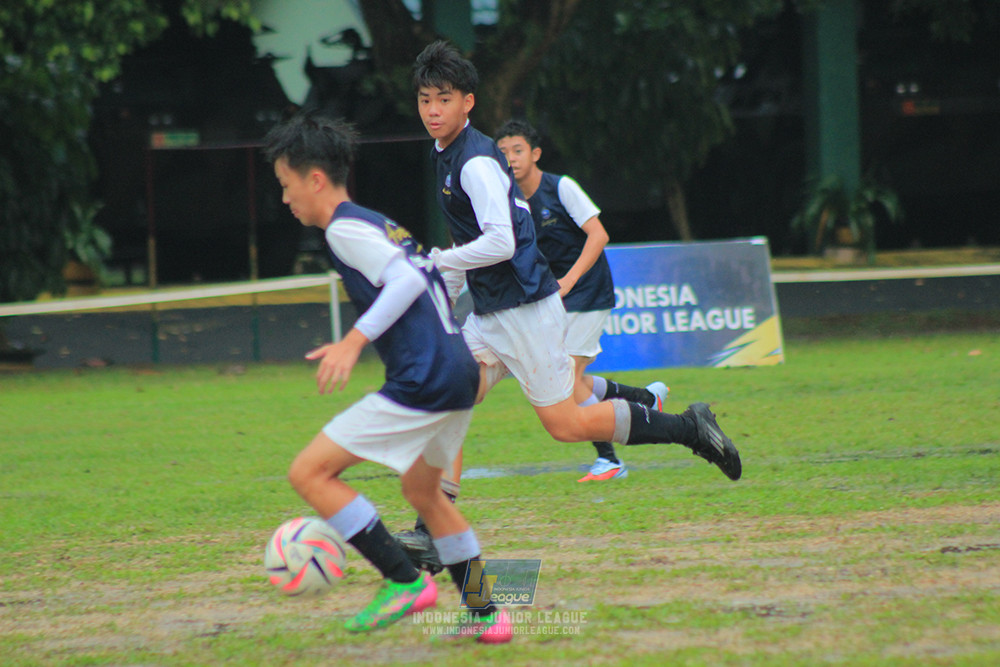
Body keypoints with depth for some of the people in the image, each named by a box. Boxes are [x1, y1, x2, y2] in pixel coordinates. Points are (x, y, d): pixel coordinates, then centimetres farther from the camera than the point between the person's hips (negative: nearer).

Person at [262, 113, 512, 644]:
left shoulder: (344, 228, -7)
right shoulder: (377, 223, 20)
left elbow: (407, 280, -19)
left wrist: (354, 341, -20)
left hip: (423, 382, -10)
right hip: (459, 371, 10)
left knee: (309, 472, -7)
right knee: (421, 490, 28)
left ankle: (404, 580, -8)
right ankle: (487, 615, 28)